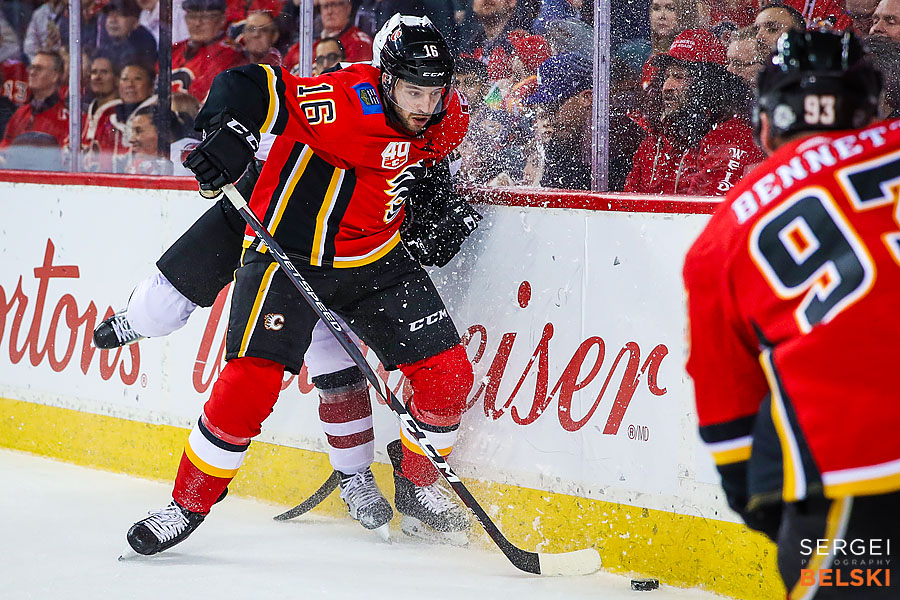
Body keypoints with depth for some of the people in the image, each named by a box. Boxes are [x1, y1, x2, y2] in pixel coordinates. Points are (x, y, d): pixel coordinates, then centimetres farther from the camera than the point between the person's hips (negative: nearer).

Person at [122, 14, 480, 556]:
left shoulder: (444, 119, -1)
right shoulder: (345, 101, -23)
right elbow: (247, 86, -26)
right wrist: (230, 135, -43)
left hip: (376, 258, 6)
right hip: (288, 255, -6)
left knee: (448, 374, -2)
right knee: (249, 385, -17)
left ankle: (417, 489, 21)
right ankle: (188, 505, 0)